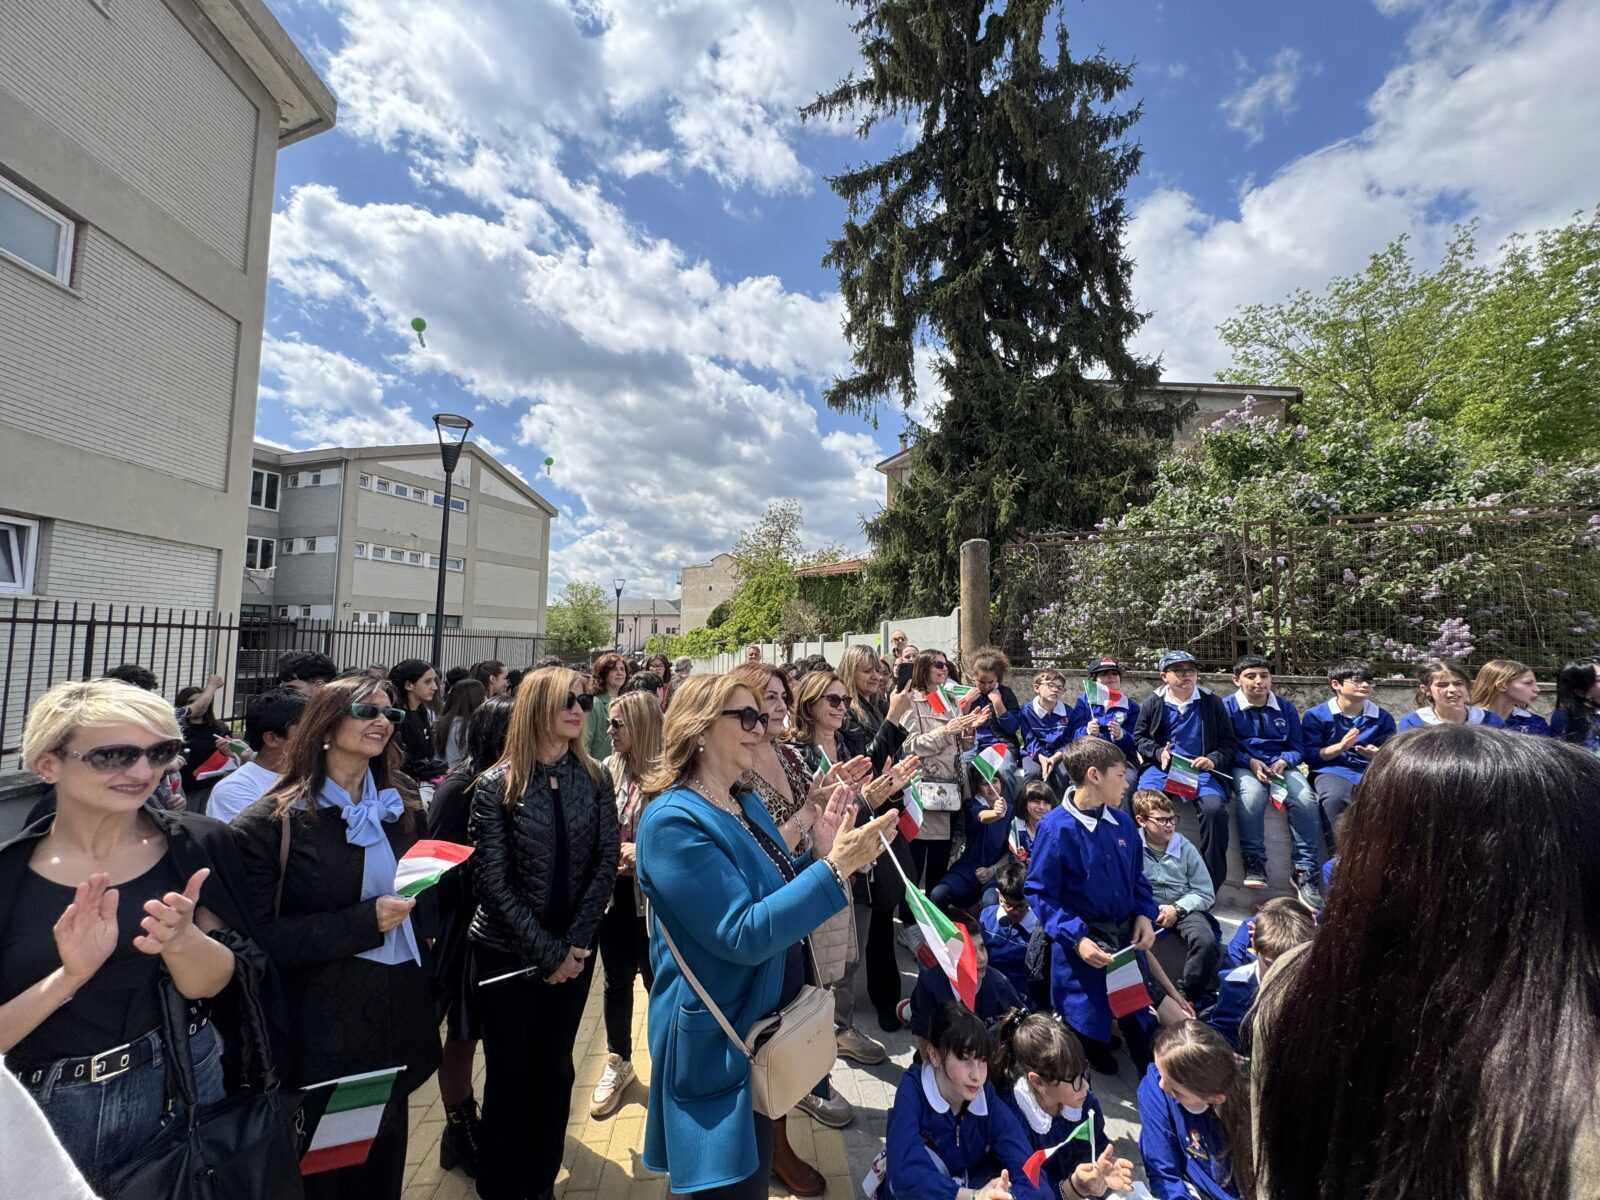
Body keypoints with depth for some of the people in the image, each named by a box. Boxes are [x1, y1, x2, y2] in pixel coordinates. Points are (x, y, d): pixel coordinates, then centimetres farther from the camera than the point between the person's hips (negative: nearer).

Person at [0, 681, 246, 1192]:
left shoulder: (195, 846, -12)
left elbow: (211, 983, -12)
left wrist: (182, 939, -31)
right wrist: (69, 976, -27)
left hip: (183, 1089, 1)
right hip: (47, 1111, -1)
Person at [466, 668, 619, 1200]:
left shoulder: (594, 778, -4)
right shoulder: (496, 785, -12)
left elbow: (606, 863, -4)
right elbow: (492, 881, -13)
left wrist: (574, 943, -11)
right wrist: (546, 951, -14)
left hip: (574, 951, 3)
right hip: (507, 951, -3)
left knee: (554, 1068, 17)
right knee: (509, 1074, 12)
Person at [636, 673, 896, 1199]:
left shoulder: (748, 805, 2)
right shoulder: (673, 820, -25)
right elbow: (743, 934, -30)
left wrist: (819, 851, -8)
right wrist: (835, 867, -34)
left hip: (767, 1029, 8)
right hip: (718, 1048, -8)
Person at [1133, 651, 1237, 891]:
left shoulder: (1211, 702, 12)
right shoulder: (1153, 703, 12)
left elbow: (1227, 742, 14)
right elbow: (1139, 737, 17)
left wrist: (1213, 760, -7)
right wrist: (1158, 753, -3)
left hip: (1200, 769, 0)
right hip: (1161, 767, 0)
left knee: (1215, 808, -30)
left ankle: (1211, 883, -14)